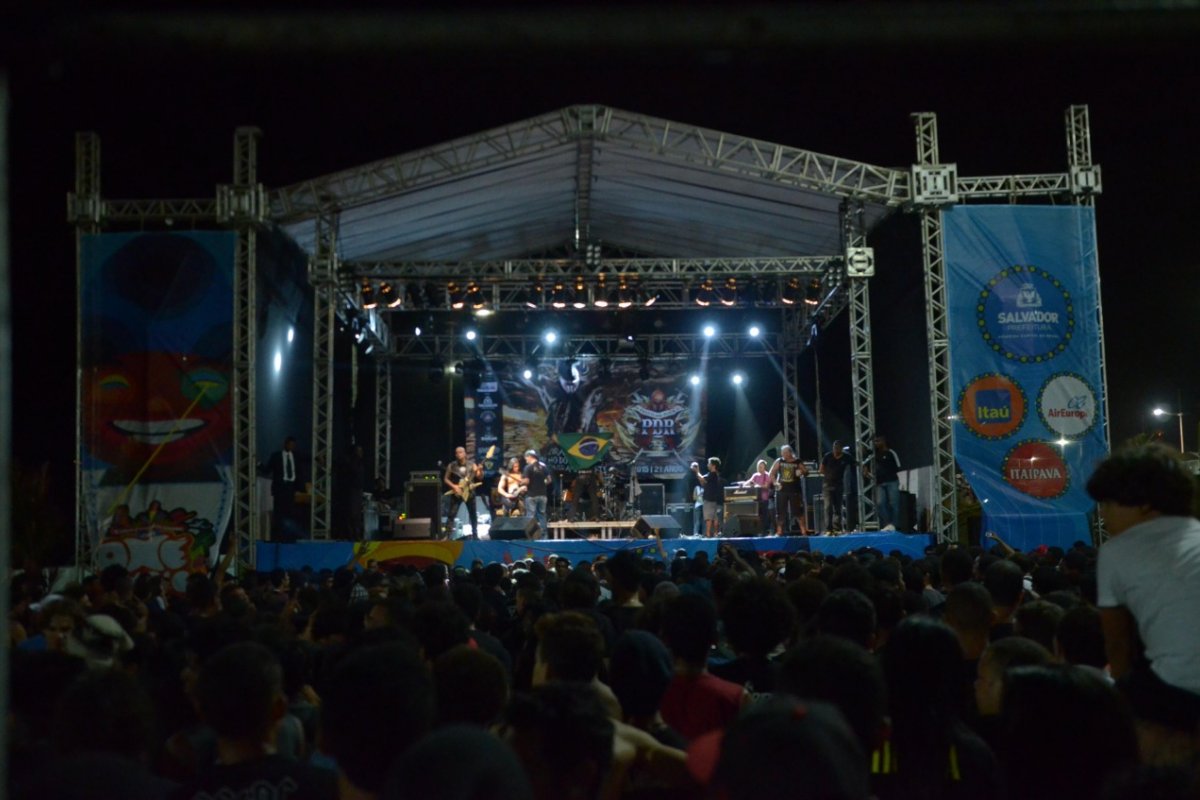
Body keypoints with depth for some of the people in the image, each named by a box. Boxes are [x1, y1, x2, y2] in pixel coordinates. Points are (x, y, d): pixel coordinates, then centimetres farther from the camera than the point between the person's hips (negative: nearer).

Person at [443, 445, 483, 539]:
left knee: (473, 515, 7)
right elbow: (445, 479, 5)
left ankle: (475, 535, 18)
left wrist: (480, 471, -23)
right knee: (451, 514, -8)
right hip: (456, 493, -1)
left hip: (469, 492, 1)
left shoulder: (472, 465, 0)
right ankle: (446, 535, -7)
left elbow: (480, 478, -3)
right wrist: (453, 486, -10)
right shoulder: (452, 466, -1)